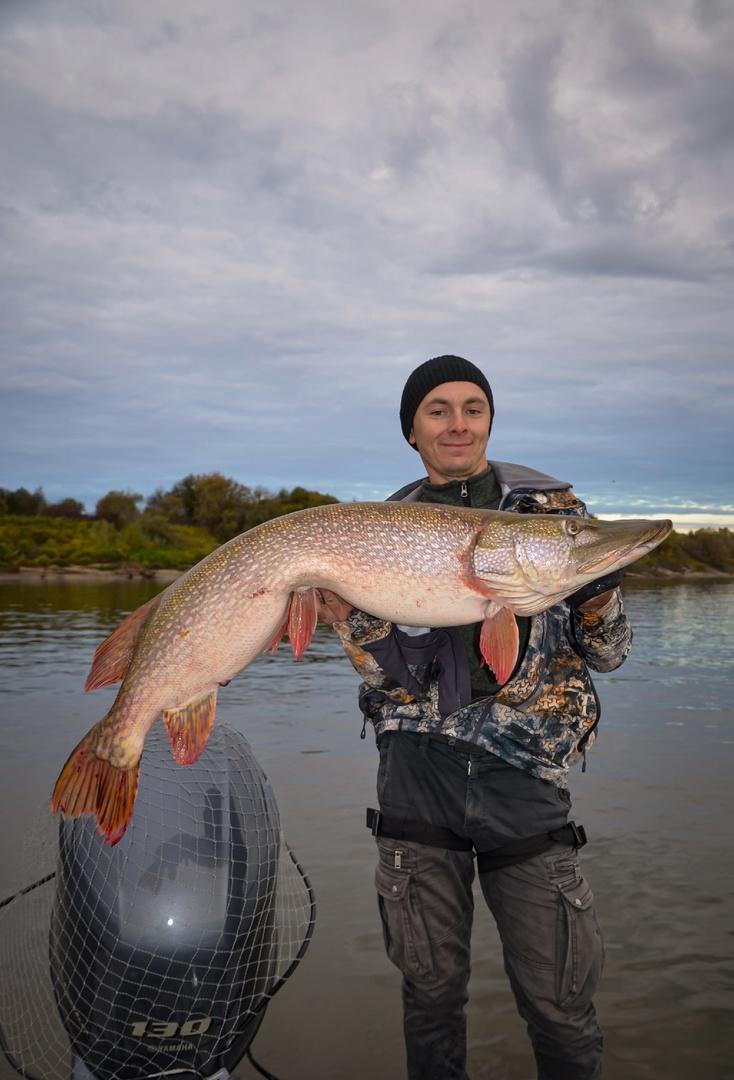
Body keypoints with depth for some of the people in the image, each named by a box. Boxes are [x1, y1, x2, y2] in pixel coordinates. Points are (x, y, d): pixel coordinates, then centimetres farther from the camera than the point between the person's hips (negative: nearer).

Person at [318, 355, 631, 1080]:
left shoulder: (553, 508, 4)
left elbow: (606, 655, 4)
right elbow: (393, 675, 1)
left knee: (558, 1002, 4)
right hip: (418, 769, 1)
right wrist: (349, 619, -17)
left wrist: (597, 595, -17)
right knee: (430, 986, 14)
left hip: (524, 773, -1)